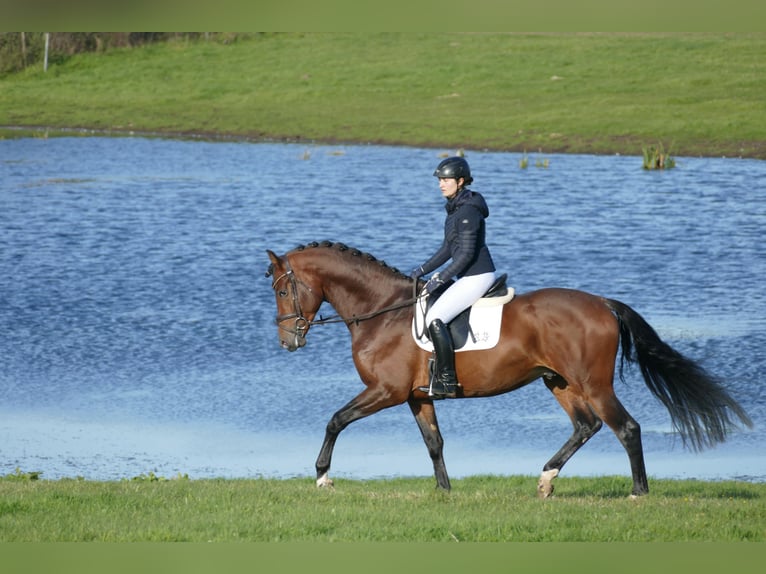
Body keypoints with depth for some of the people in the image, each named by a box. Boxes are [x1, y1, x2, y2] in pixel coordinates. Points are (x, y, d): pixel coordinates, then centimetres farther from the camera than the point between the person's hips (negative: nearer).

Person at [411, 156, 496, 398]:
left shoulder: (468, 211, -17)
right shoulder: (455, 208, 14)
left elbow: (466, 253, -21)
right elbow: (448, 249, 20)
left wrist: (440, 279, -18)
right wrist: (423, 270, 15)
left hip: (477, 276, -11)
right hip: (468, 277, 11)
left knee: (435, 319, -19)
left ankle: (446, 382, -18)